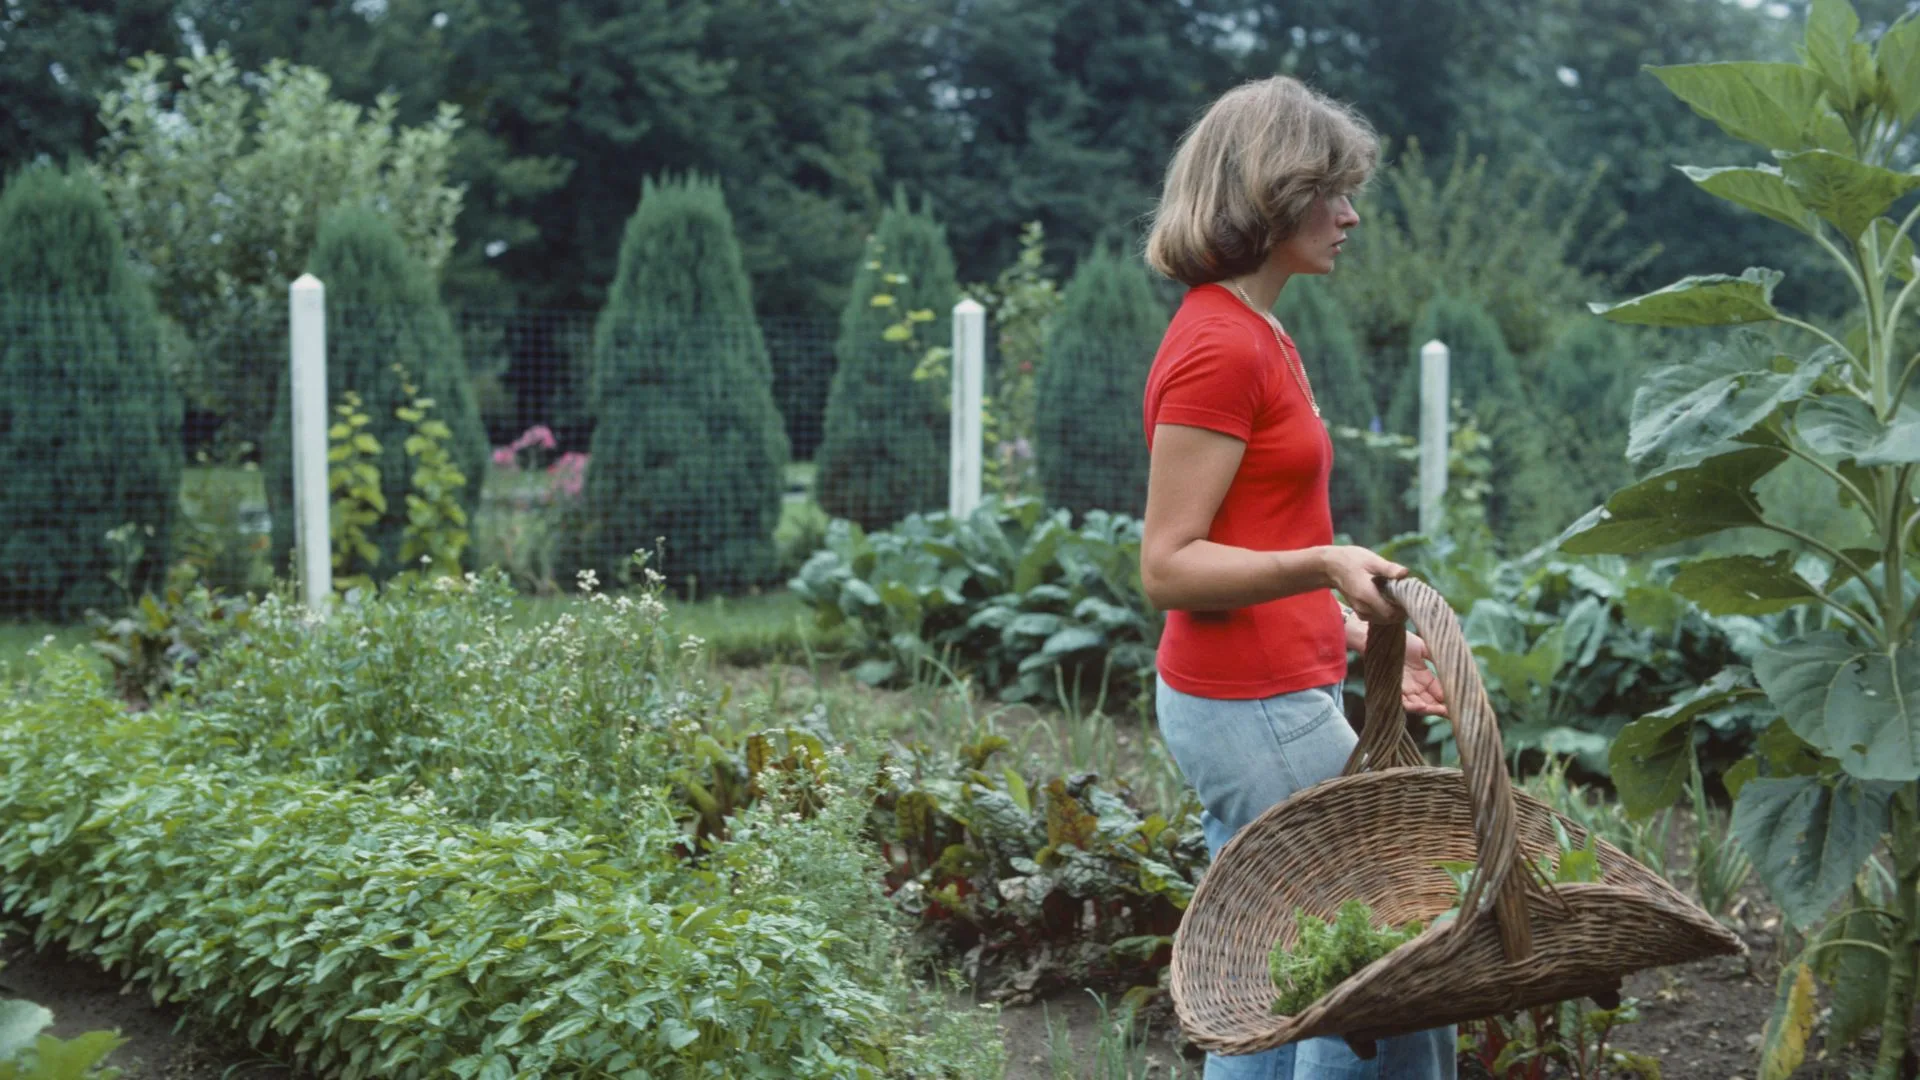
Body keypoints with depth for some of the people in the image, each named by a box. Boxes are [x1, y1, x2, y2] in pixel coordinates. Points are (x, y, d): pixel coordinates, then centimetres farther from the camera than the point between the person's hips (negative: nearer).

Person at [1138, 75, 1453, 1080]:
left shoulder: (1252, 338, 13)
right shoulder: (1219, 348, -17)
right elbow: (1168, 567, -19)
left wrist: (1359, 637, 21)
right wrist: (1324, 565, -31)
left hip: (1256, 701, 10)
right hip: (1258, 709, -10)